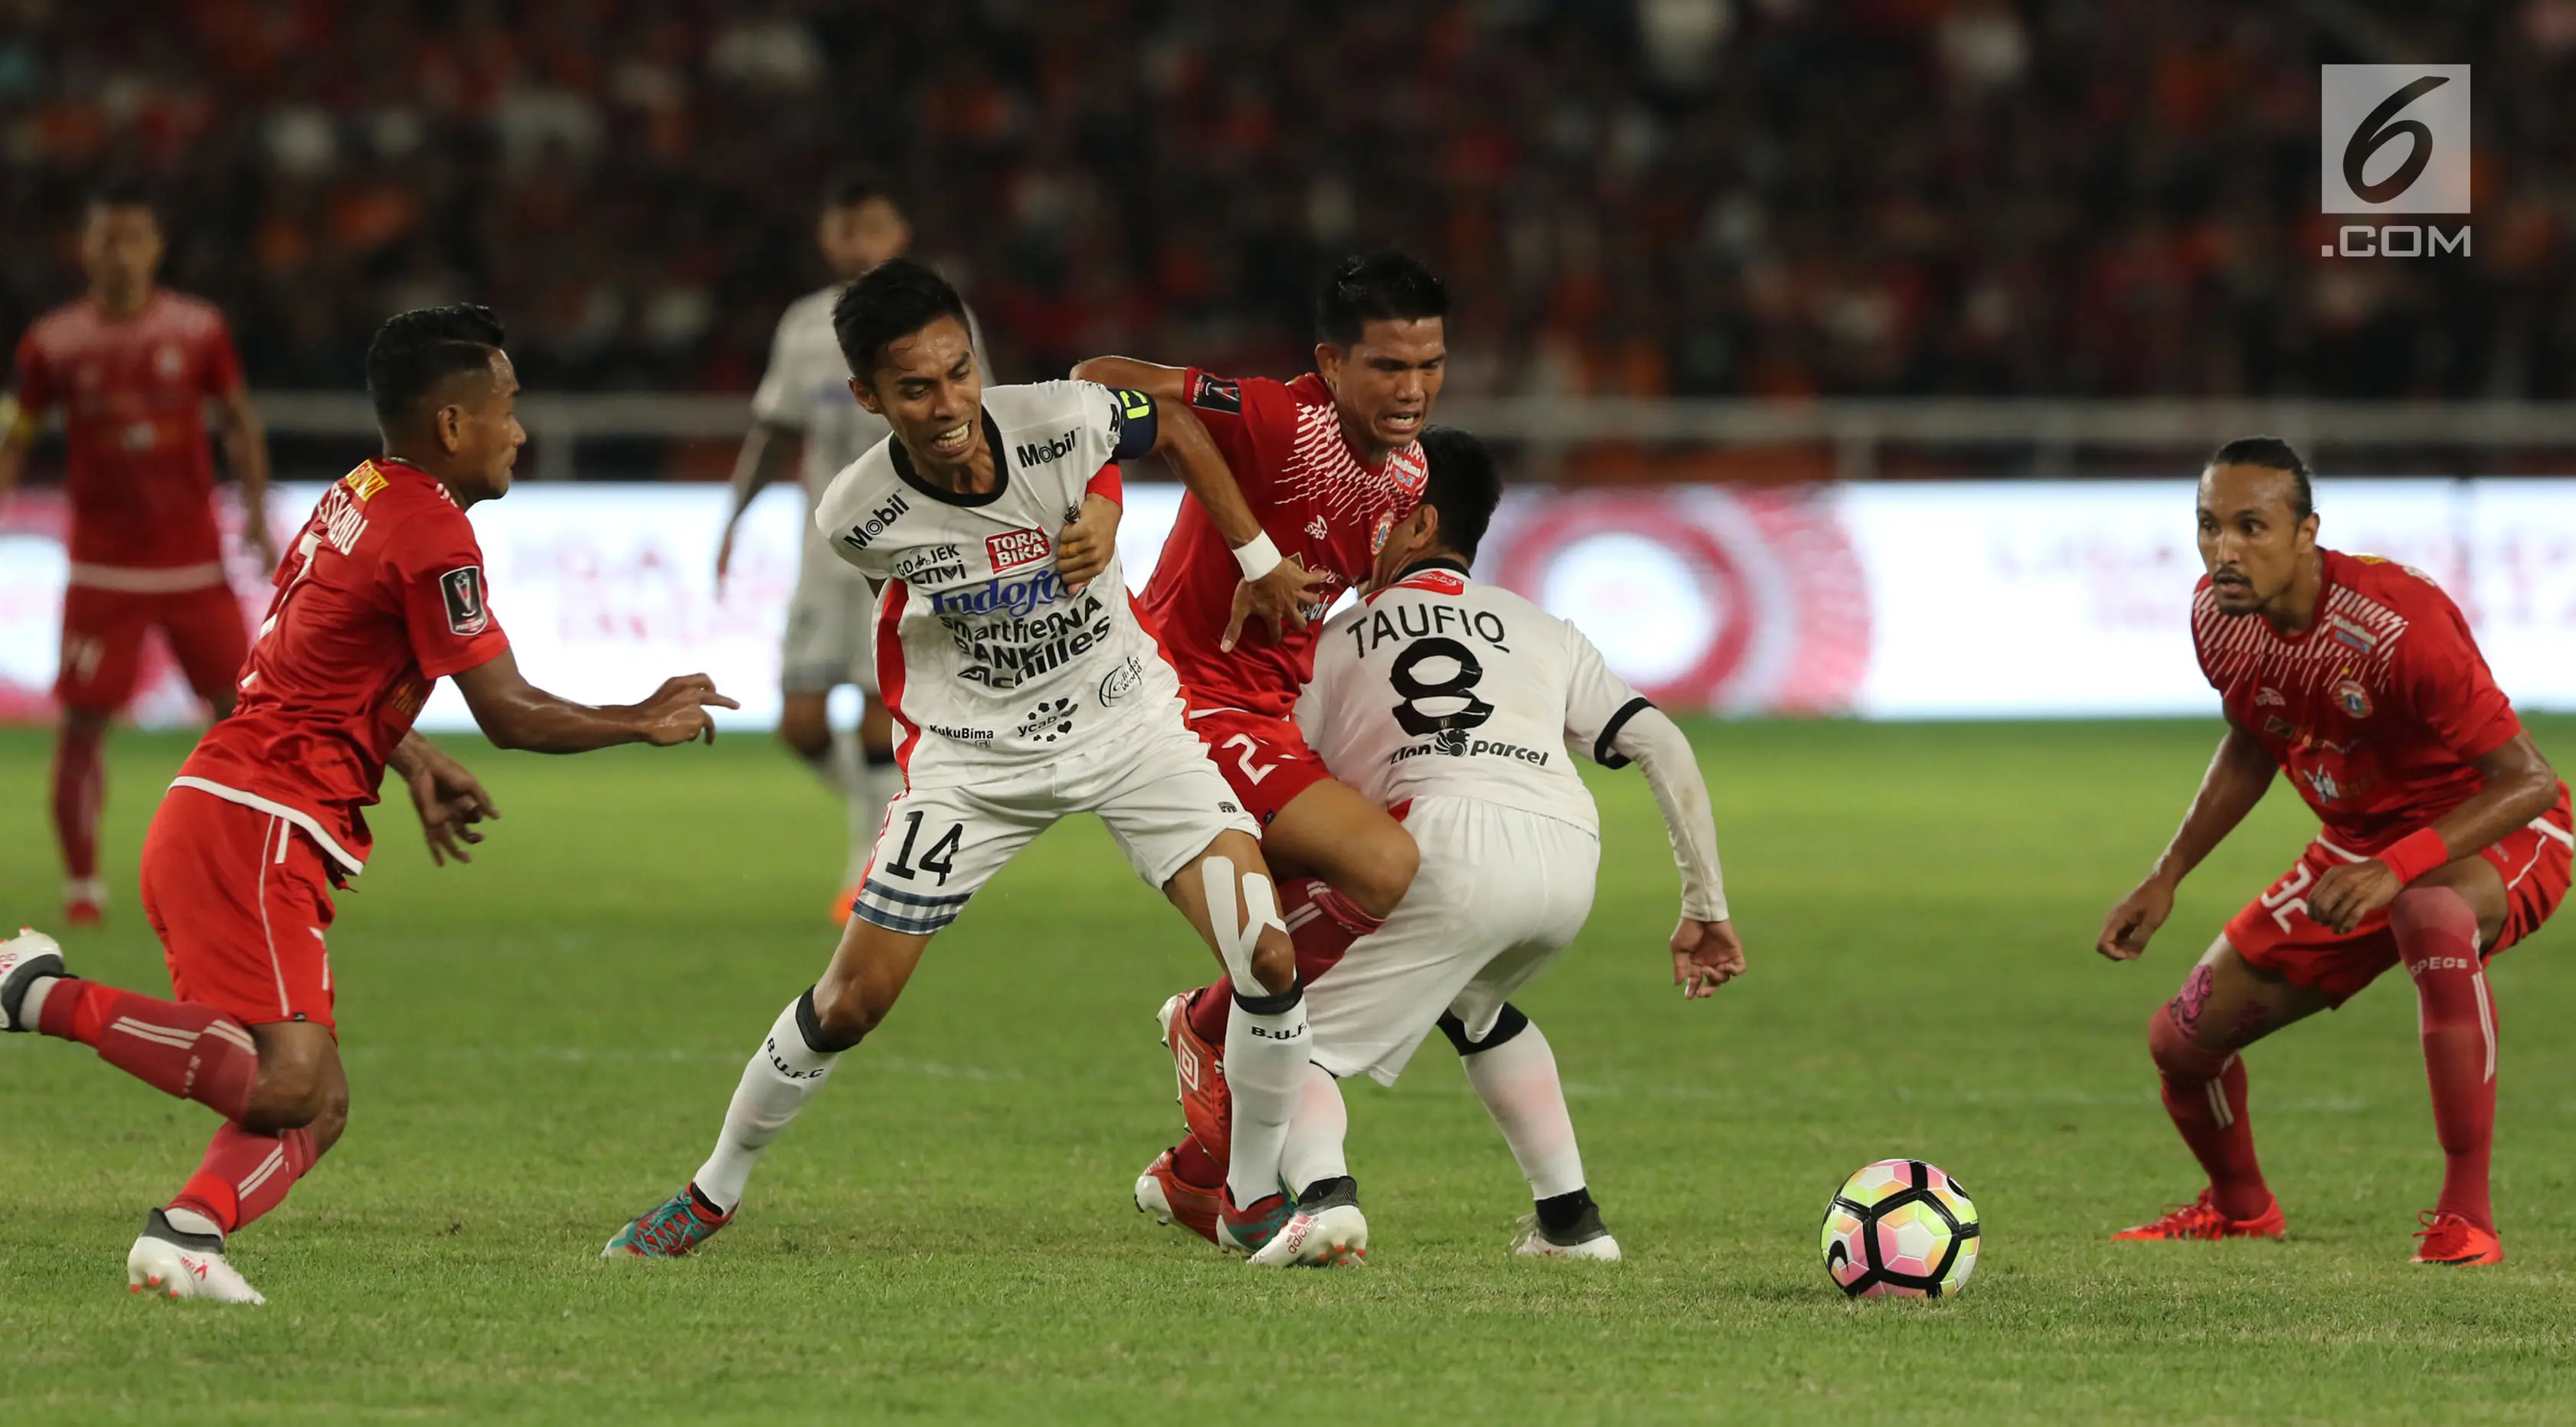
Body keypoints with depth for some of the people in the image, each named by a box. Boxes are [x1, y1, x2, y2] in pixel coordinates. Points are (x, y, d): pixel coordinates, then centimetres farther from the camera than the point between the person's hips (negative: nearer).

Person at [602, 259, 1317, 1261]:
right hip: (972, 754, -1)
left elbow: (1174, 427, 0)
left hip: (1129, 720, 1)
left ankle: (1254, 1198, 9)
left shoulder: (1061, 422, -24)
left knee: (1268, 960, -13)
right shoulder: (857, 517, -22)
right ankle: (714, 1194, 22)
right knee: (850, 1002, -1)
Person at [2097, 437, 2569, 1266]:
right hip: (2356, 848, 7)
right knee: (2182, 1039, 5)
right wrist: (2166, 879, 6)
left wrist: (2397, 868, -41)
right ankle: (2240, 1208, 40)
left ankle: (2466, 1216, -34)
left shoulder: (2398, 624, -33)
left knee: (2436, 918, -44)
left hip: (2498, 837, -7)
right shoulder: (2218, 616, -10)